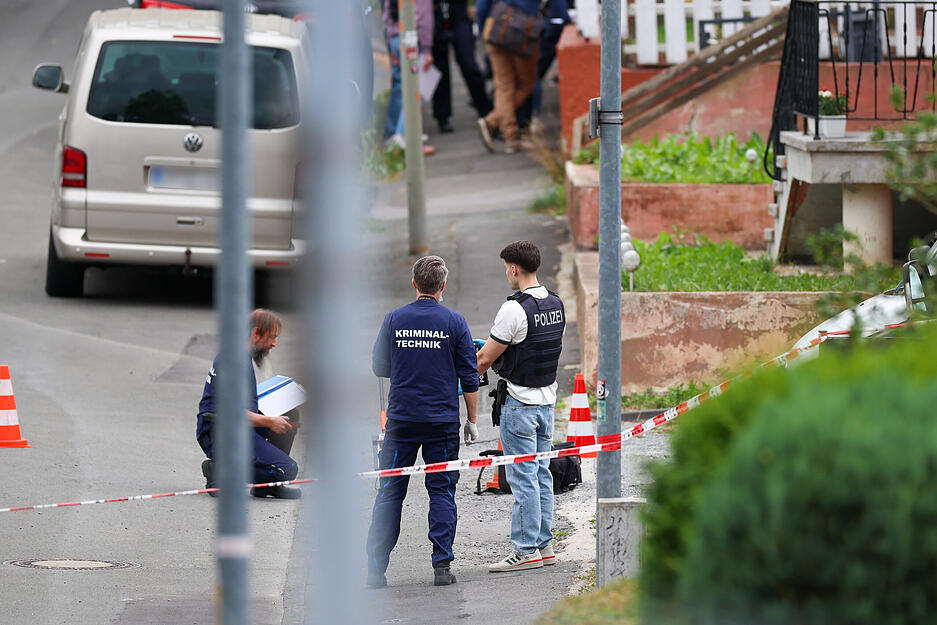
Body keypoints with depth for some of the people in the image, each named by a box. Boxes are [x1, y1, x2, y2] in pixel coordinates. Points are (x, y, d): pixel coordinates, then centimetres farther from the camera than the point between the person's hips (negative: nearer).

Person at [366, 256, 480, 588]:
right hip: (442, 422, -1)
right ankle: (441, 564, 0)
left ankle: (376, 568, 3)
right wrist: (472, 420, 7)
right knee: (442, 491, 5)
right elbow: (469, 378, -1)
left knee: (389, 491, 6)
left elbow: (379, 368, 7)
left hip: (402, 420, 1)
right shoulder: (454, 322, -4)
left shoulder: (394, 319, -1)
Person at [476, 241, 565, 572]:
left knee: (523, 477, -4)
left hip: (519, 403, -8)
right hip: (547, 399, 8)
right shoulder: (556, 304, 6)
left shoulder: (515, 309, -19)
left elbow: (485, 359, -14)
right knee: (541, 473, 14)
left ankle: (526, 550, -3)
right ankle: (544, 544, 17)